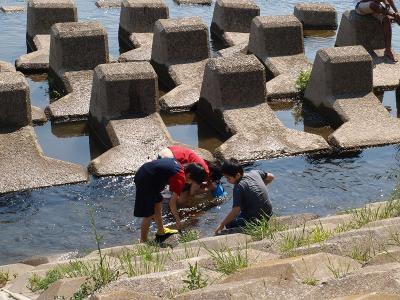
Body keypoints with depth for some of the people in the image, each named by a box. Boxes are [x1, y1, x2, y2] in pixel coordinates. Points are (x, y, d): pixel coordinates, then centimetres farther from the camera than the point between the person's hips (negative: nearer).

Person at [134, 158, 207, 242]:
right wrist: (178, 221, -1)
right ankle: (143, 242, 14)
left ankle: (161, 231, 41)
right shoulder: (180, 179, -15)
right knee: (148, 215, 1)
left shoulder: (178, 164, 9)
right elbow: (172, 203, -11)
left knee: (158, 203, 24)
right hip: (145, 182, -10)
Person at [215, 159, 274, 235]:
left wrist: (222, 225, -14)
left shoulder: (239, 187, -21)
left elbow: (236, 210, -24)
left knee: (229, 223, 14)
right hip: (268, 214, 7)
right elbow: (271, 177, 16)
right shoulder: (255, 173, -2)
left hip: (255, 220, -7)